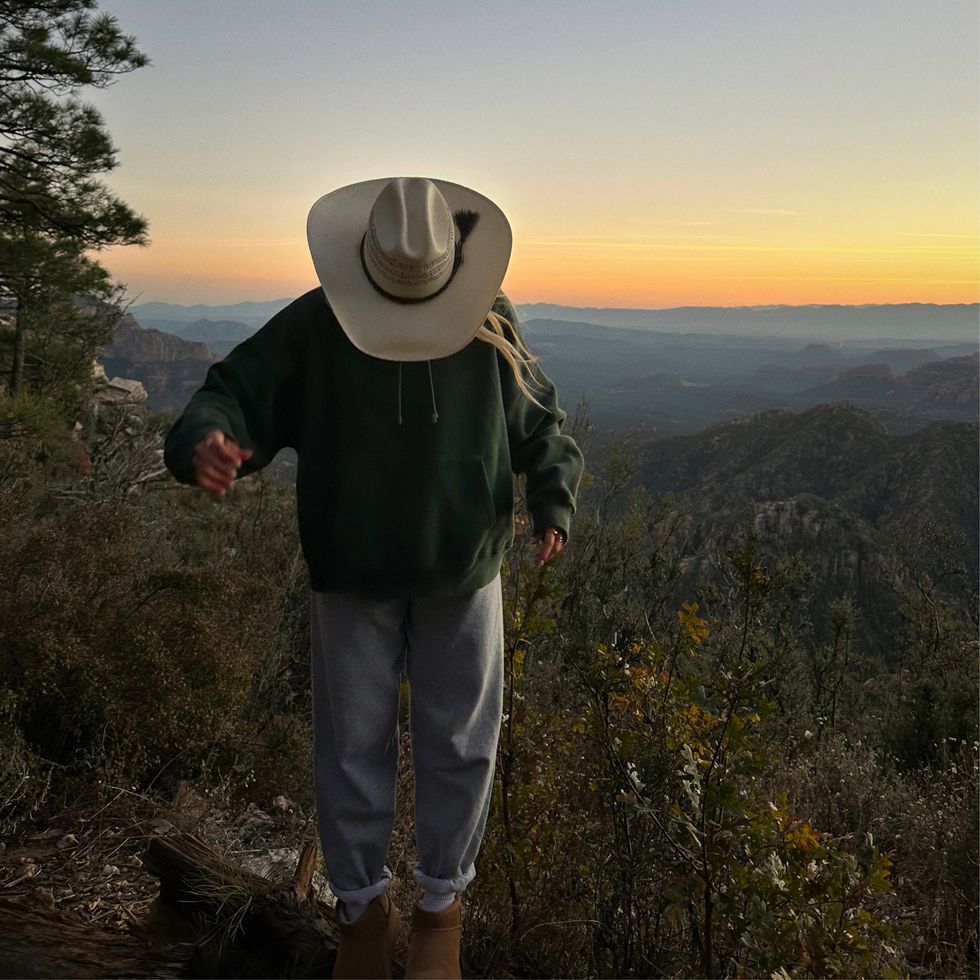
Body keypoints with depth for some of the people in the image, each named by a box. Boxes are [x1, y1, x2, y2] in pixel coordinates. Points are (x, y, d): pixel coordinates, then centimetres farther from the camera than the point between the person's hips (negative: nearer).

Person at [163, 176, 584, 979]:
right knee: (353, 747, 10)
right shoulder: (312, 326, -10)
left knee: (459, 745, 11)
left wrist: (555, 501, -12)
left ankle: (443, 905, 35)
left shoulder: (490, 330, -6)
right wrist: (206, 439, -35)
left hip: (463, 578, 1)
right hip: (353, 581, 0)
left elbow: (541, 425, 5)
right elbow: (235, 393, -11)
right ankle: (363, 906, 34)